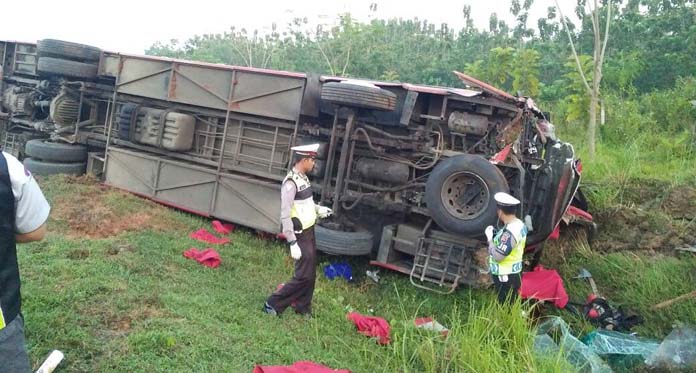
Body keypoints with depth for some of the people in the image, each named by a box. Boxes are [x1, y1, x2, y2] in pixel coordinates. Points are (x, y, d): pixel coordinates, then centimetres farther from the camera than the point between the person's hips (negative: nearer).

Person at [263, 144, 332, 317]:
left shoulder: (303, 178, 5)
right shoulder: (291, 182, -23)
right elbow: (285, 215, -25)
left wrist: (318, 209, 5)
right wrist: (293, 243, -25)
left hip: (309, 231, 9)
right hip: (300, 235, -9)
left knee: (311, 274, 16)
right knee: (304, 276, -3)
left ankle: (303, 308, 32)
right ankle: (273, 304, 11)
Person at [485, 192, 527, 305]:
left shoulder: (509, 232, -29)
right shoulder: (519, 224, 3)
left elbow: (497, 257, -26)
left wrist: (490, 237, -16)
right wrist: (495, 235, 2)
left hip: (505, 278, -9)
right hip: (513, 274, 9)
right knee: (511, 306, 22)